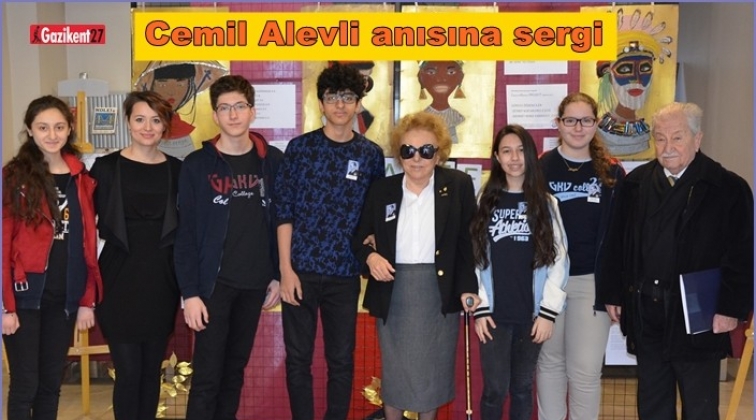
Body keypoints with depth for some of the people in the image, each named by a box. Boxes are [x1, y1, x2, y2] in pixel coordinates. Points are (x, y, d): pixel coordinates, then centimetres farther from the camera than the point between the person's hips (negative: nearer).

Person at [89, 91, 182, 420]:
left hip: (161, 280, 2)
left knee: (152, 370, 11)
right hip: (120, 279, -2)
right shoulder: (106, 167, -2)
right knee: (128, 372, -1)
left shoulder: (176, 170, 4)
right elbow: (89, 224, 0)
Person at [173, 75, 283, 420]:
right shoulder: (197, 165, -4)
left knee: (236, 369, 14)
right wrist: (190, 292, -11)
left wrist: (278, 275, 5)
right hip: (214, 282, -3)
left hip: (255, 283, 3)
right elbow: (186, 234, -6)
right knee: (207, 374, -1)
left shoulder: (273, 161, 4)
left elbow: (281, 221, 8)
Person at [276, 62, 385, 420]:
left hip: (345, 273, 1)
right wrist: (286, 268, -8)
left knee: (342, 359, 8)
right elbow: (284, 212, -2)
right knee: (298, 357, 7)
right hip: (301, 270, -1)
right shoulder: (300, 147, 0)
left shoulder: (371, 154, 5)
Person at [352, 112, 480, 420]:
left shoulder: (458, 186, -4)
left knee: (432, 369, 10)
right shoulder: (382, 190, 2)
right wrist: (369, 256, -11)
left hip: (439, 290, -1)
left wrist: (467, 287, -13)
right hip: (393, 291, 1)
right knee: (394, 369, 10)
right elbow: (357, 237, 10)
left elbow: (467, 241, -4)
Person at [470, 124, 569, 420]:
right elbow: (475, 258, 1)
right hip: (494, 313, 0)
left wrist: (549, 311, -7)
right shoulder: (485, 202, 5)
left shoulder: (546, 203, 4)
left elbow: (559, 260, 0)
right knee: (495, 389, 0)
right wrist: (479, 309, -6)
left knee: (522, 388, 9)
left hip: (531, 314, 1)